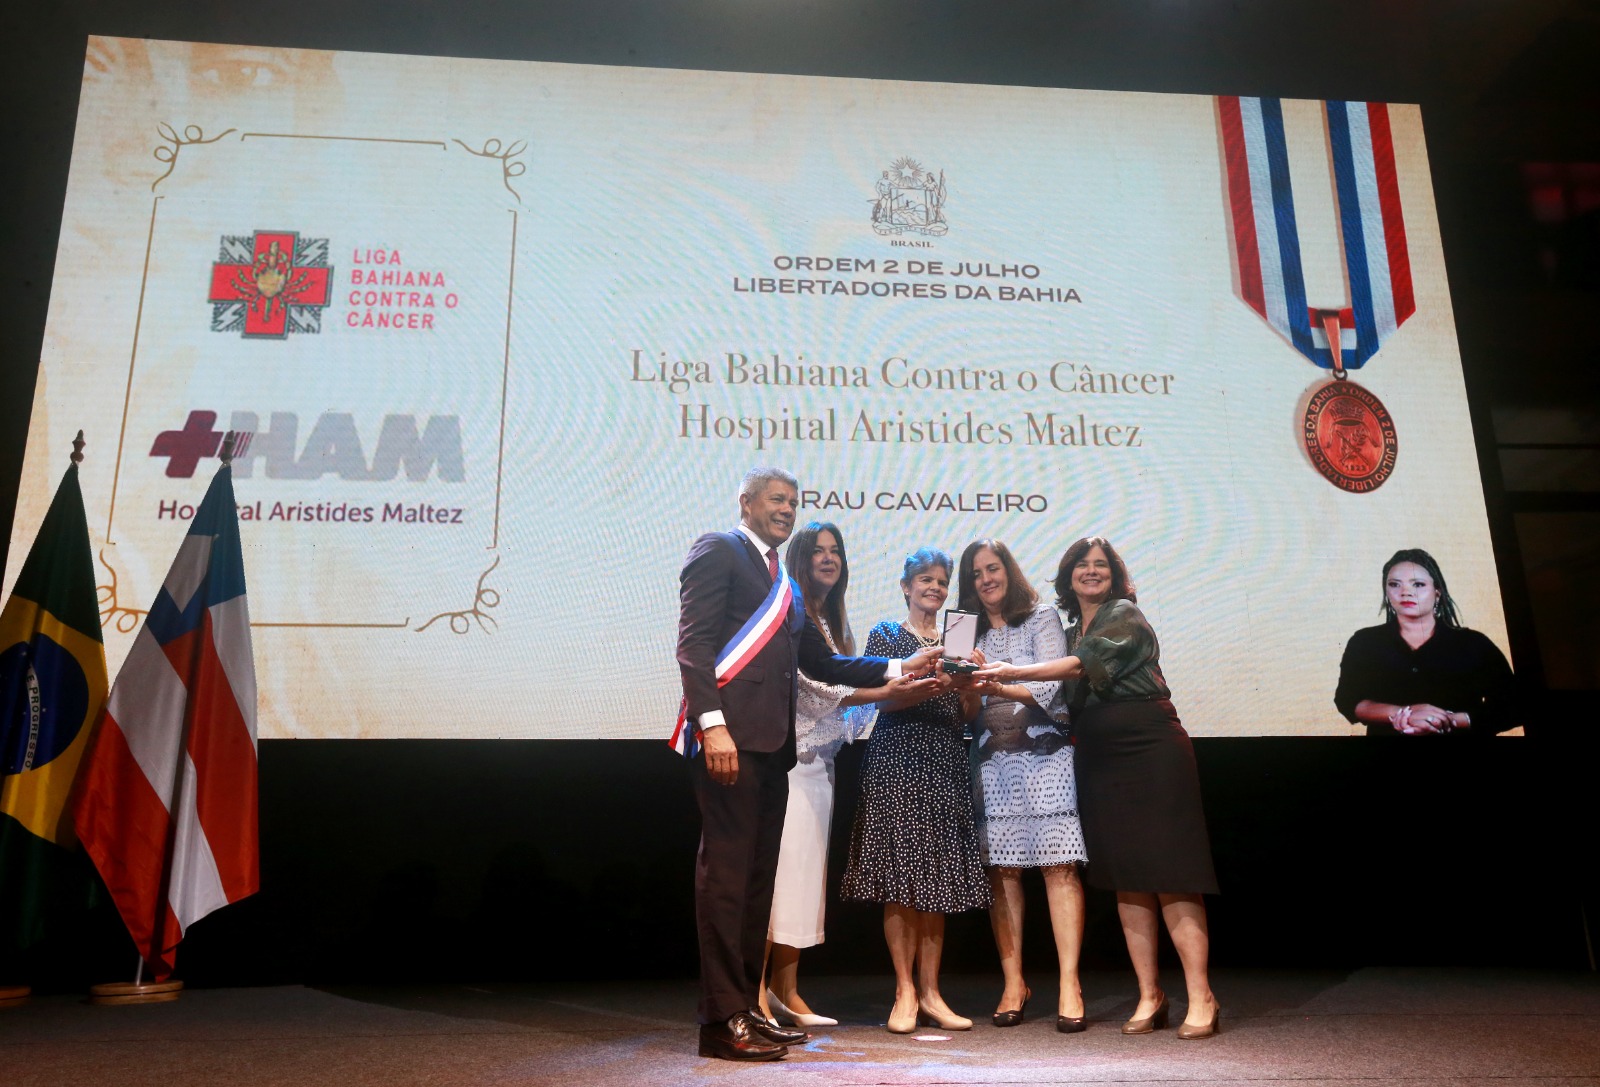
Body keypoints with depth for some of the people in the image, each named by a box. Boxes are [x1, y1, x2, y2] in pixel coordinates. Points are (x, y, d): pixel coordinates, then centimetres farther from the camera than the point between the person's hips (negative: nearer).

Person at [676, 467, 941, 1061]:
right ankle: (721, 1018, -1)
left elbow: (820, 661, 20)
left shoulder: (783, 581, 25)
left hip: (771, 743, 9)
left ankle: (746, 1007, 19)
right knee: (726, 872, -7)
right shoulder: (717, 550, 1)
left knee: (758, 876, 11)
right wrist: (712, 724, -20)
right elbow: (693, 642, -10)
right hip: (730, 737, -8)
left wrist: (899, 667, 12)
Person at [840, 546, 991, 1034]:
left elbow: (968, 714, 12)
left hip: (946, 765, 4)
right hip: (897, 760, -4)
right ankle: (905, 991, 2)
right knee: (900, 879, -5)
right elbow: (881, 699, -6)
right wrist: (930, 687, -20)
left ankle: (930, 992, 9)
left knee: (938, 880, 3)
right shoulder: (885, 634, 6)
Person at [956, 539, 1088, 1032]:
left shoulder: (1042, 617, 4)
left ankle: (1069, 984, -4)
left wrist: (999, 688, -24)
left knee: (1059, 866, -7)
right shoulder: (968, 631, 14)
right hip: (991, 760, 3)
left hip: (1044, 754, -3)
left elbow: (1050, 685, -9)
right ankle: (1013, 983, 9)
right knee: (1001, 870, 0)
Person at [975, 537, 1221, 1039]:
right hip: (1101, 762, 7)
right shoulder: (1073, 632, 19)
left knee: (1168, 877, -8)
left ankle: (1201, 998, -2)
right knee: (1126, 881, 7)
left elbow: (1086, 664, -16)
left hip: (1150, 753, -7)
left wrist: (1015, 672, -18)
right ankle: (1149, 996, 13)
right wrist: (1005, 690, 9)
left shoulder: (1125, 615, -3)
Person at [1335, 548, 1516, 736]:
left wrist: (1448, 721, -12)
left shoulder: (1474, 643, 7)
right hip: (1386, 731, 0)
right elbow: (1347, 701, 0)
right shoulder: (1363, 642, 8)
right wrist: (1403, 713, -15)